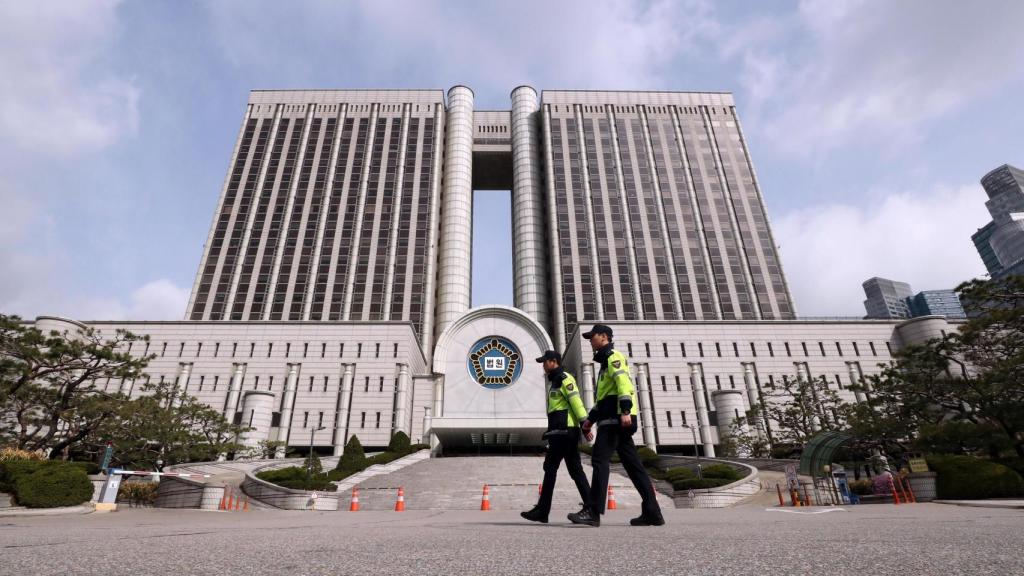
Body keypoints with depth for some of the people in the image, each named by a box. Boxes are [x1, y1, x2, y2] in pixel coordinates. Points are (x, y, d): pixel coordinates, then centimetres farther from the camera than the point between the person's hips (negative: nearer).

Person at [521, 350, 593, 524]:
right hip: (562, 431, 10)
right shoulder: (555, 380, 23)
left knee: (550, 468, -6)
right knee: (575, 469, 7)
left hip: (564, 431, -10)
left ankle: (542, 511, -1)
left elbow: (576, 402, -16)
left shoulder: (564, 378, -7)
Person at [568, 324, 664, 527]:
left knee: (600, 460, -13)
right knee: (633, 464, 6)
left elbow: (623, 381, -18)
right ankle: (652, 512, 7)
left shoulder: (613, 356, -2)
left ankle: (593, 512, -15)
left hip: (616, 417, -10)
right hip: (613, 418, 10)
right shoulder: (605, 361, 28)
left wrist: (625, 410, -30)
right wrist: (591, 418, 25)